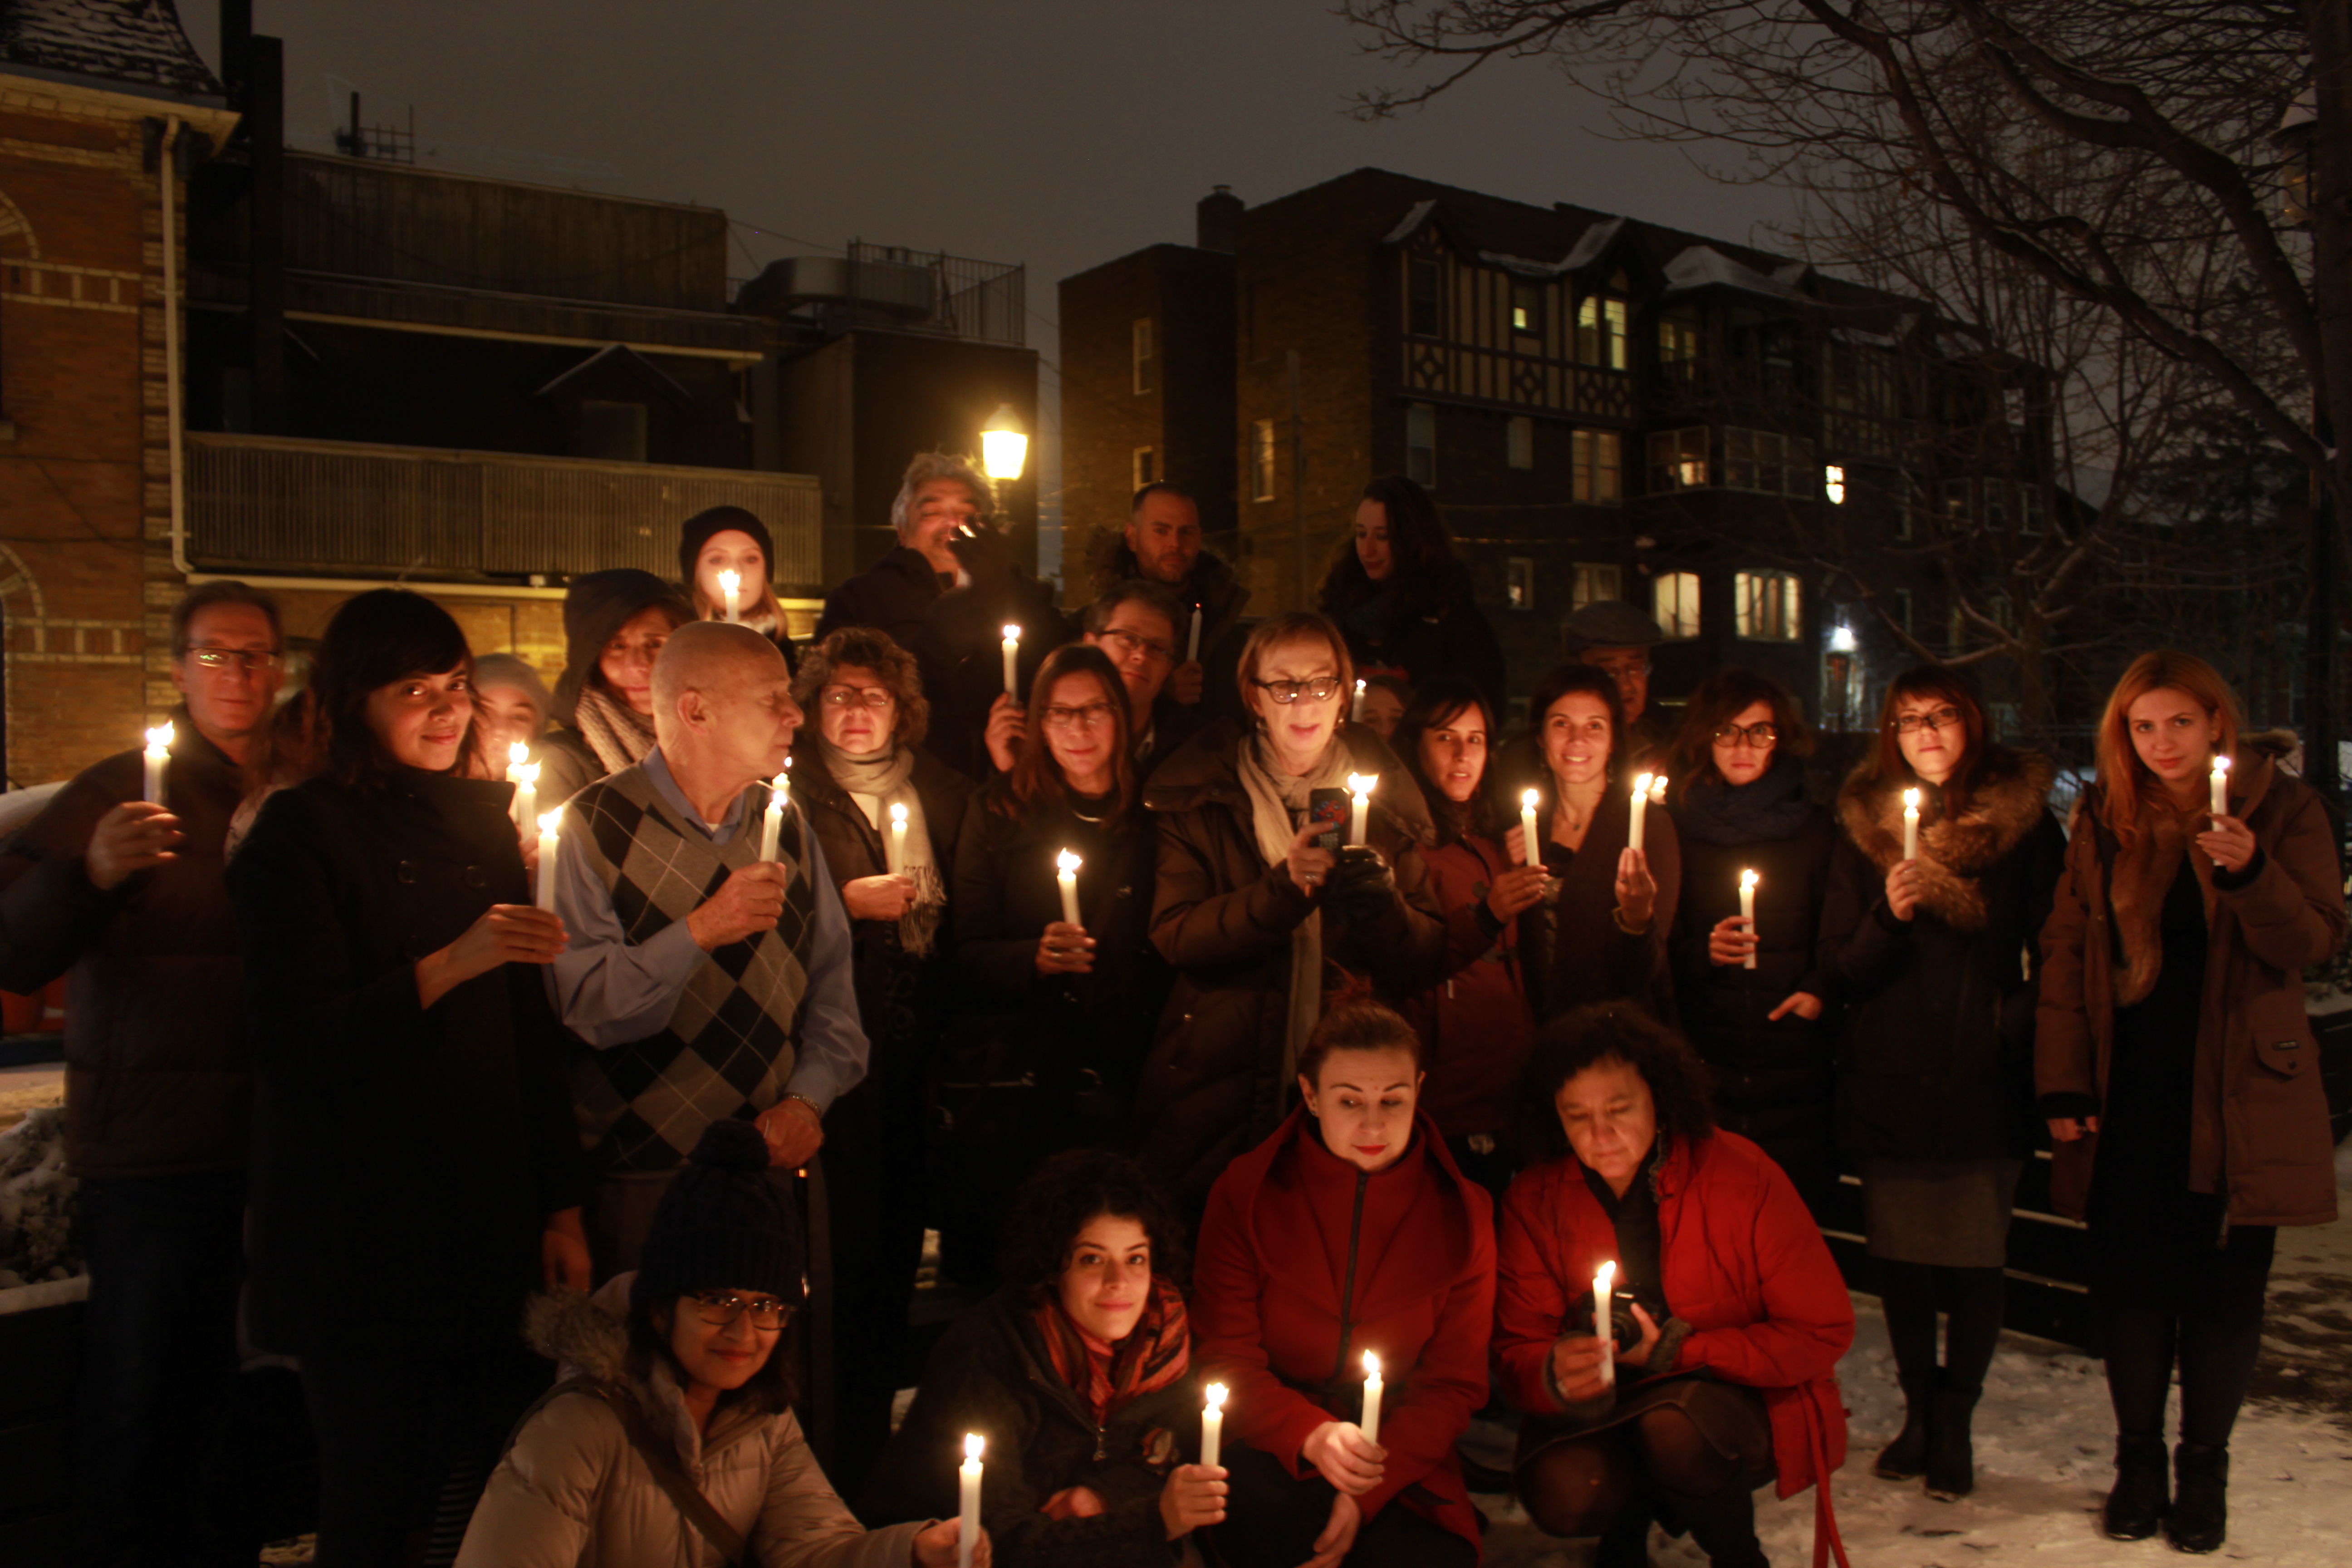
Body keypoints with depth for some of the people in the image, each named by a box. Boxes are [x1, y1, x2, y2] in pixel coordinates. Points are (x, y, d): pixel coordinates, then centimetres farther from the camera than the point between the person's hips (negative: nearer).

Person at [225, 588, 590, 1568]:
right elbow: (292, 1047, -13)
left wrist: (562, 1206, 7)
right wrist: (448, 966, -24)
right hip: (363, 1235, -4)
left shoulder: (482, 821, 11)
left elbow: (529, 1031, 11)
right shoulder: (300, 833, -4)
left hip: (490, 1221, 4)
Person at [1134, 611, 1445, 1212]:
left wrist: (1382, 905, -18)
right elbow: (1174, 937, -10)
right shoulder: (1198, 797, 2)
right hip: (1221, 1090, -1)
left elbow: (1424, 962, 3)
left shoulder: (1388, 799, 7)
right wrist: (1285, 887, -23)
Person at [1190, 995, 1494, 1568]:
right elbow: (1226, 1358, -5)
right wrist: (1310, 1436, -24)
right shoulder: (1246, 1192, -3)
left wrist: (1367, 1491, -14)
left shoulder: (1463, 1211, 1)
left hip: (1399, 1465, 2)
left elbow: (1455, 1382, 1)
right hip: (1271, 1451, -1)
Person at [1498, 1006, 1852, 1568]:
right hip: (1605, 1409, 2)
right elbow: (1516, 1348, -7)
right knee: (1560, 1492, -28)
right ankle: (1628, 1521, 10)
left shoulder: (1740, 1174, -15)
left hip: (1743, 1398, -2)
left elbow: (1824, 1332, -10)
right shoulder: (1535, 1200, -8)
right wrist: (1554, 1374, -32)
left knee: (1673, 1425, -35)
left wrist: (1675, 1351, -18)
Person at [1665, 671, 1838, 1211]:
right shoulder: (1674, 829, 6)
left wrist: (1819, 991, -6)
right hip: (1702, 1067, -1)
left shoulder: (1814, 829, 11)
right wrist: (1701, 954, -11)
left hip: (1794, 1070, 1)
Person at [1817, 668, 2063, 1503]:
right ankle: (1918, 1410, 24)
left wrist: (2024, 1025, -7)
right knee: (1900, 1255, 7)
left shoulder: (2025, 822, 3)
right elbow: (1840, 971, 2)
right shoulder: (1863, 829, 5)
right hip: (1890, 1082, 1)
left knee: (1976, 1259, 2)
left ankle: (1954, 1422, 17)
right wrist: (1888, 916, -15)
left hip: (1985, 1084, -1)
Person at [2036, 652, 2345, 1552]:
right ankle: (2138, 1459, 22)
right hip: (2127, 1096, 2)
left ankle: (2204, 1468, 22)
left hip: (2236, 1093, -1)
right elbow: (2065, 949, 3)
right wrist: (2062, 1084, -3)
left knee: (2226, 1284, 7)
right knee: (2129, 1280, 7)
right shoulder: (2103, 818, 4)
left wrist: (2250, 871, -26)